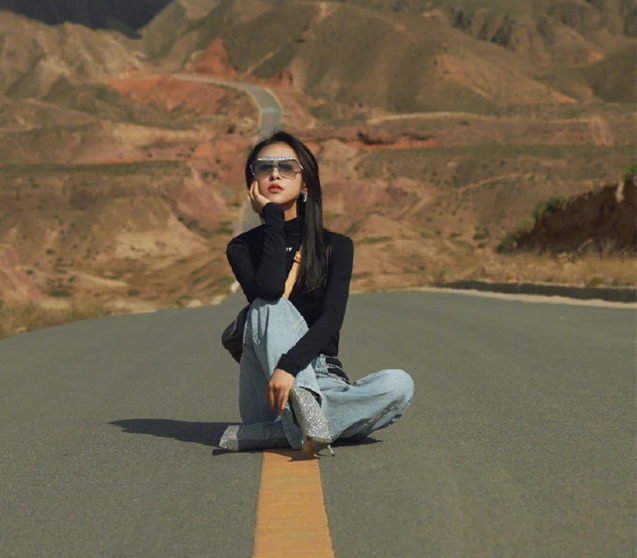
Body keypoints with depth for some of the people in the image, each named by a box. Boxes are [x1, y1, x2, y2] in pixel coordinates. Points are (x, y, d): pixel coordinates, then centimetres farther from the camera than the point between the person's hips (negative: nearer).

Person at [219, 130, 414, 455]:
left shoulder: (336, 247, 8)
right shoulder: (242, 248, 7)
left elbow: (333, 316, -10)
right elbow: (269, 290, -16)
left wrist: (290, 365, -28)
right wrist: (273, 218, -6)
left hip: (324, 382, 2)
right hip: (266, 400, -1)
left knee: (399, 385, -27)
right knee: (270, 307, -26)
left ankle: (266, 433, -33)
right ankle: (304, 411, -46)